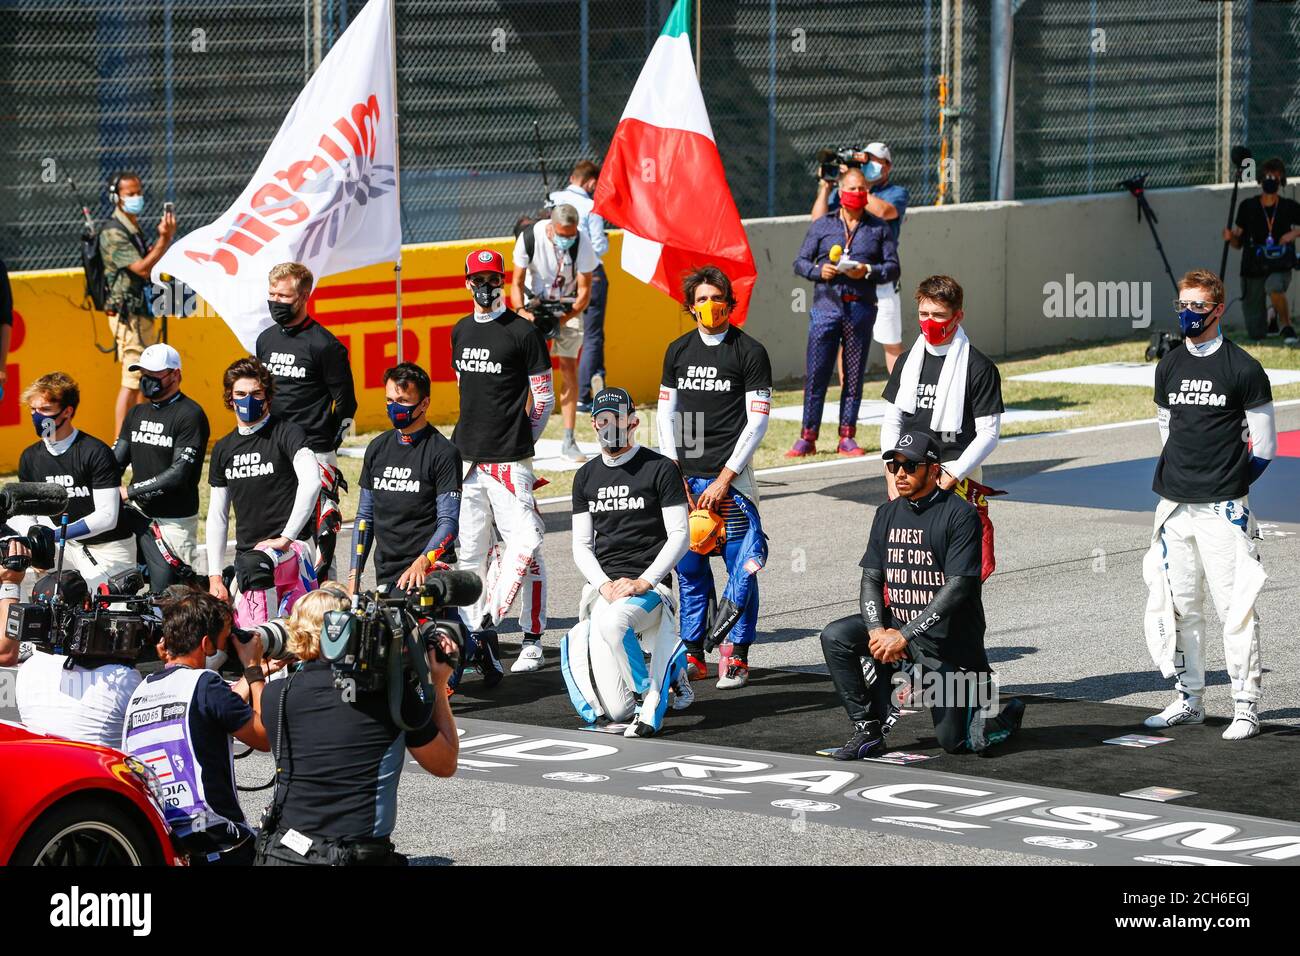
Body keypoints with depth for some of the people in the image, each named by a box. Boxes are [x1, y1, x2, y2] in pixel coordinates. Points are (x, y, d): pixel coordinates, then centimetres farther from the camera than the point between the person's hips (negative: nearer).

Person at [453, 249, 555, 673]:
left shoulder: (523, 332, -5)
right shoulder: (461, 331, 14)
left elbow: (544, 397, -1)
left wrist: (520, 441, 3)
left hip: (509, 460, -6)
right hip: (466, 458, 6)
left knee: (524, 546, -11)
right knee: (469, 550, 9)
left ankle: (532, 642, -7)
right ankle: (477, 637, 17)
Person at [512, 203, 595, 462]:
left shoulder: (582, 243, -23)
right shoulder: (530, 237, -22)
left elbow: (584, 290, -16)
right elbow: (517, 282, -14)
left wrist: (565, 318, -30)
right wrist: (520, 311, -32)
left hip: (568, 307, 0)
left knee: (569, 368, -8)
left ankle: (569, 442, -5)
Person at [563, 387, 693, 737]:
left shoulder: (660, 469, 0)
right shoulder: (587, 476, 15)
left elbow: (680, 537, -4)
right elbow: (581, 545, 13)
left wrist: (642, 583, -16)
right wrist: (604, 585, -6)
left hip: (649, 586, -4)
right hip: (600, 585, 4)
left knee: (611, 621, -41)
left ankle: (649, 693, -17)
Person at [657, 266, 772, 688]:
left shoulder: (750, 352, -3)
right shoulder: (678, 351, 10)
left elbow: (757, 420, -6)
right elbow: (667, 413, 14)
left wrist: (724, 479, -11)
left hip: (730, 478, -4)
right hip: (685, 476, 4)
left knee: (741, 566, -4)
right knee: (689, 568, 7)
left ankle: (736, 656, 2)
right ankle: (693, 653, 14)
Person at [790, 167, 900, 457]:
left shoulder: (879, 229, 11)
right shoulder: (822, 225, 11)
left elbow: (893, 268, 6)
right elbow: (800, 263, 9)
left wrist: (868, 271, -12)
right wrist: (818, 271, -11)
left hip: (861, 309, 1)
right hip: (826, 306, -1)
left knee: (854, 375, 4)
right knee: (816, 373, -4)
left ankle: (847, 438, 10)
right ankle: (807, 437, 1)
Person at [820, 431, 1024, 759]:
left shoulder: (960, 515, -15)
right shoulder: (887, 514, 6)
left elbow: (957, 588, -21)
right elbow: (871, 579, 4)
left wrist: (903, 637, -25)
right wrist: (877, 630, -16)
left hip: (948, 643, -6)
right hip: (896, 623, 6)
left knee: (955, 742, -4)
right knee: (835, 637, -17)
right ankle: (867, 731, -8)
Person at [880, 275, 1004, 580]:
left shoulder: (979, 367, -4)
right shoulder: (908, 362, 12)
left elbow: (989, 433, -7)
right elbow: (892, 421, 15)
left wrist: (951, 477, -14)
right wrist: (893, 472, 2)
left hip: (957, 481, -5)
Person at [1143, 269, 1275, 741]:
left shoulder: (1243, 369, -5)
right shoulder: (1169, 367, 11)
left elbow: (1264, 446, 0)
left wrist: (1230, 485, 2)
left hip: (1223, 507, -5)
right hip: (1174, 504, 6)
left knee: (1235, 607, -5)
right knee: (1179, 606, 9)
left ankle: (1246, 707, -1)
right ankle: (1188, 699, 19)